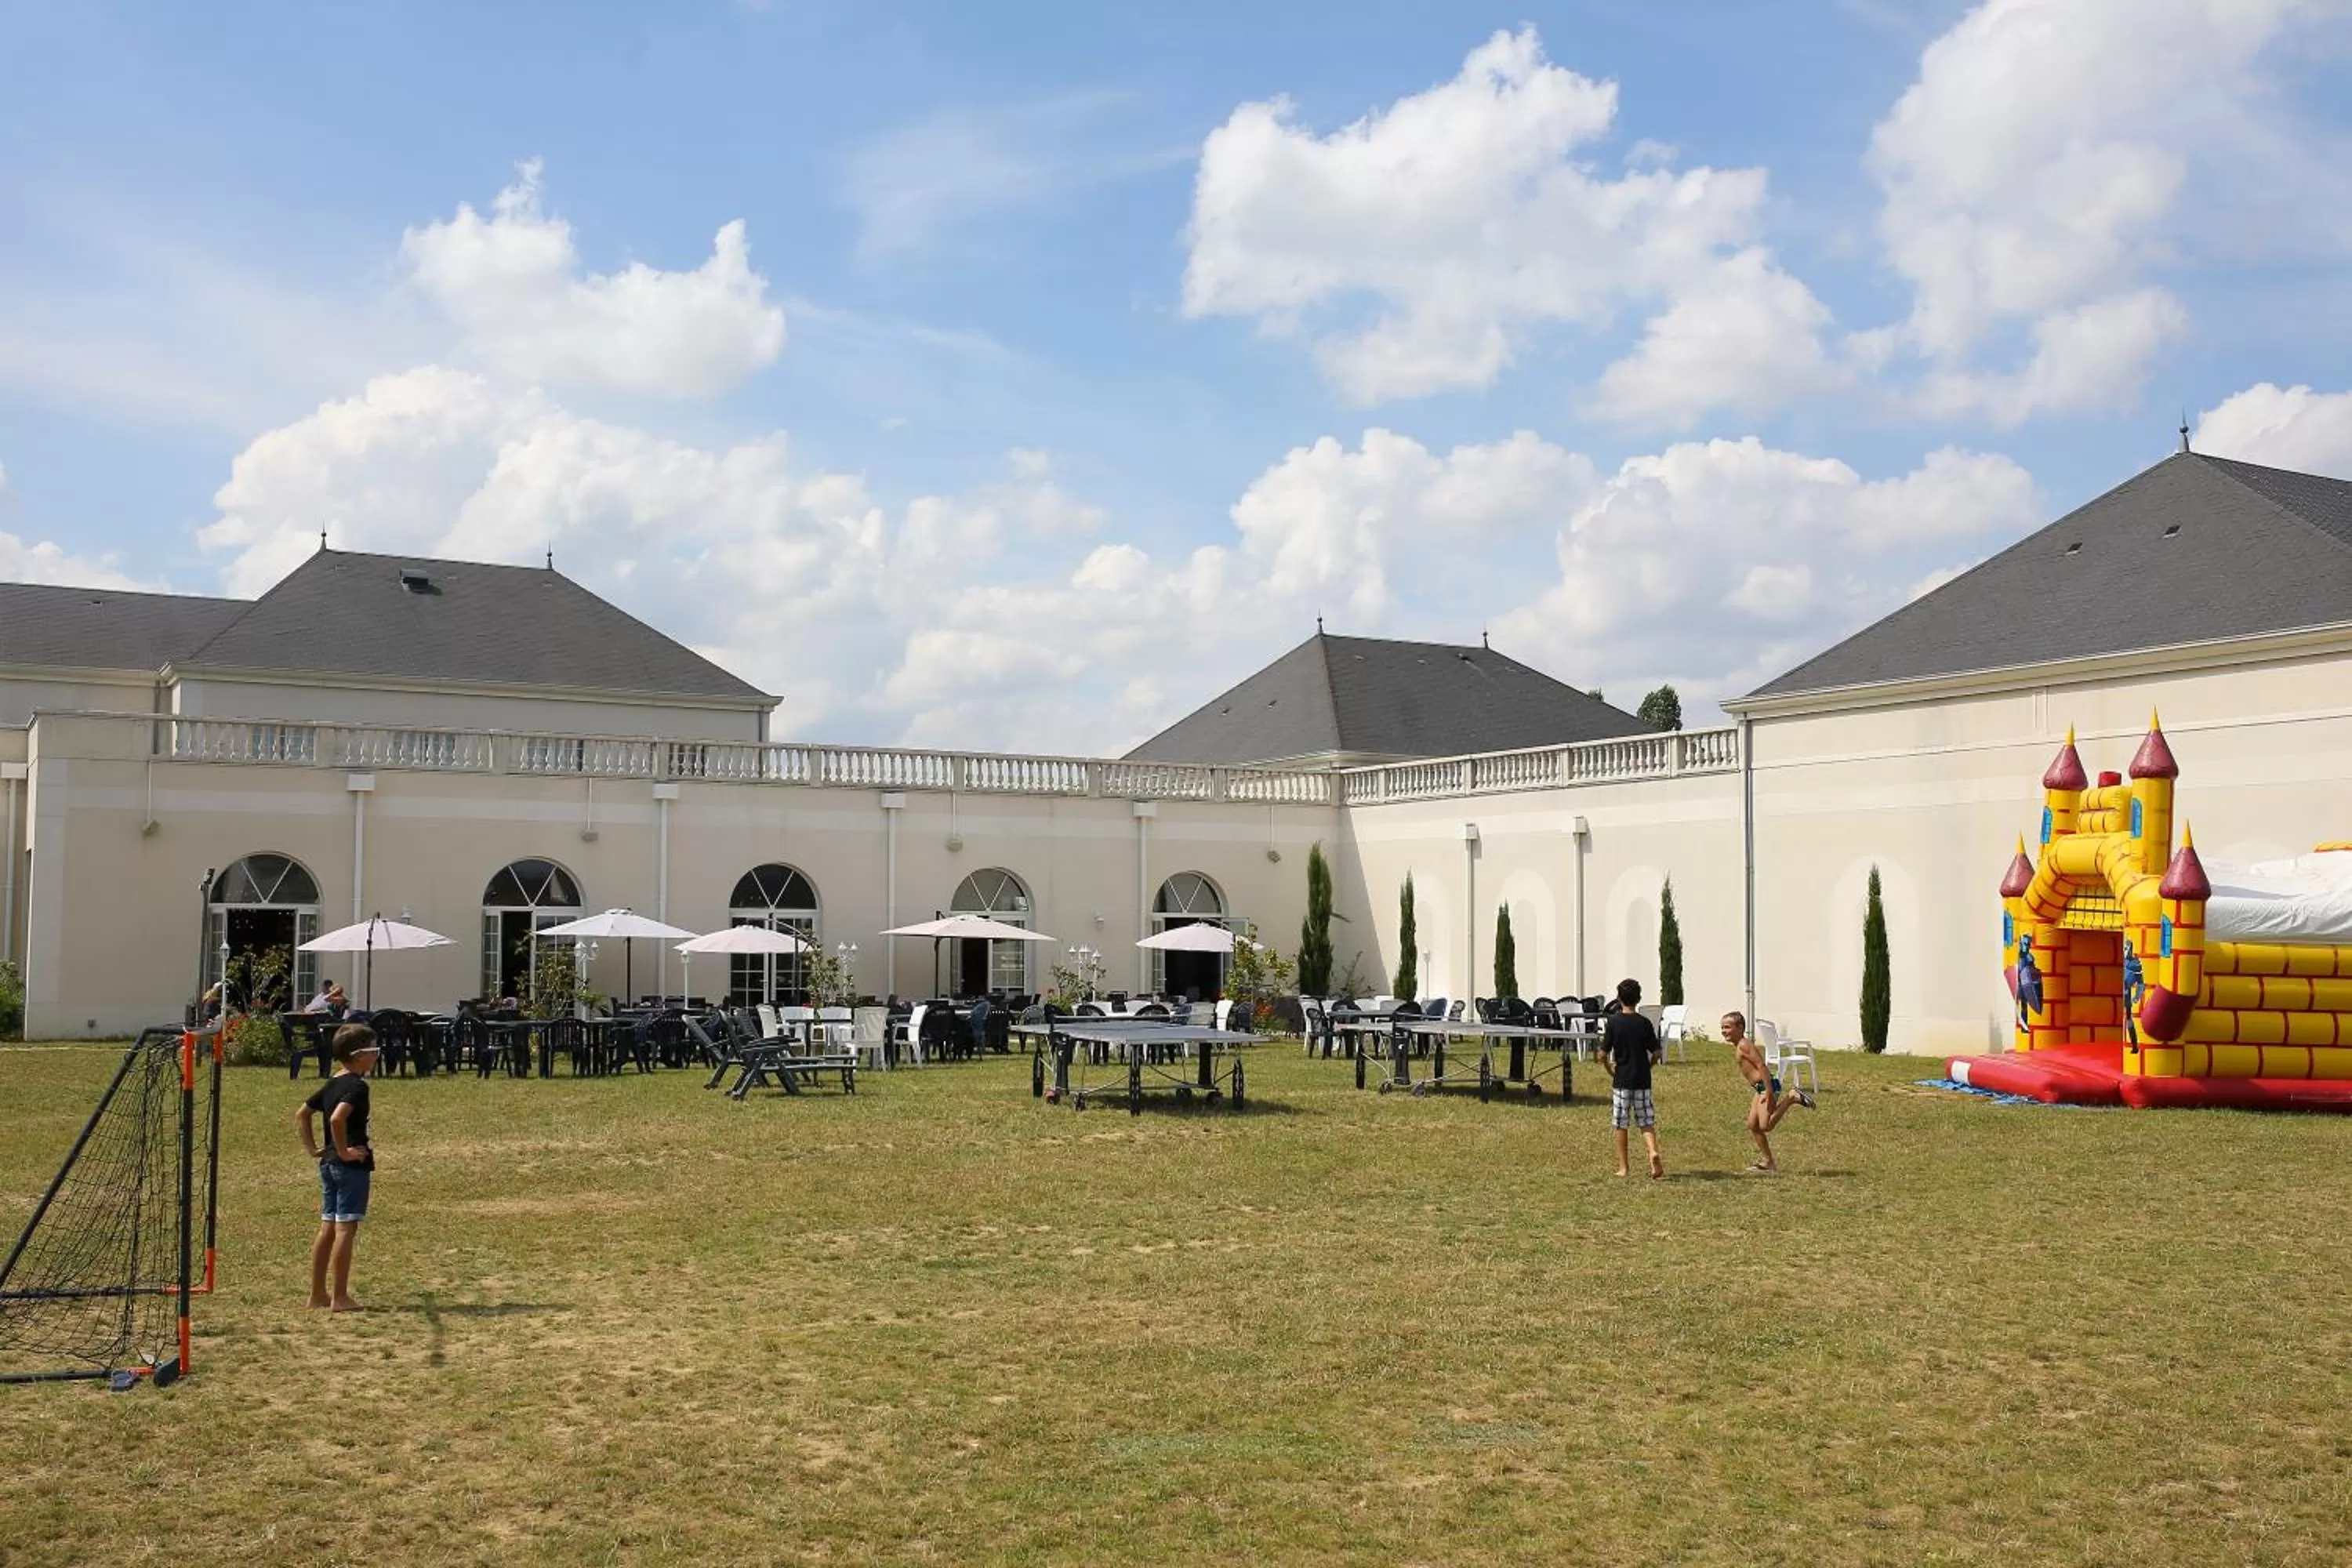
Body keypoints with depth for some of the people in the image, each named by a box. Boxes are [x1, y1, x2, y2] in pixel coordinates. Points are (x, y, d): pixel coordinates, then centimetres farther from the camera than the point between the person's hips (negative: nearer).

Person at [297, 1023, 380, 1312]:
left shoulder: (331, 1085, 12)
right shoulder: (357, 1086, -16)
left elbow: (301, 1115, 19)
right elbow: (337, 1119, -31)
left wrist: (313, 1148, 16)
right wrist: (344, 1151, -21)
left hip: (328, 1163, 9)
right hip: (352, 1166, -9)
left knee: (327, 1228, 13)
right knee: (345, 1229, -5)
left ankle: (318, 1293, 19)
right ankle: (339, 1297, -2)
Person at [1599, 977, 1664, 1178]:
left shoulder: (1613, 1022, -7)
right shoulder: (1645, 1023, -3)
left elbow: (1603, 1055, -8)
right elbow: (1655, 1054, -3)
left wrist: (1611, 1071, 8)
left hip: (1621, 1080, -1)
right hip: (1642, 1081, 1)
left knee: (1621, 1125, 9)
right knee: (1646, 1123, 9)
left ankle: (1623, 1167, 12)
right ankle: (1654, 1152, -17)